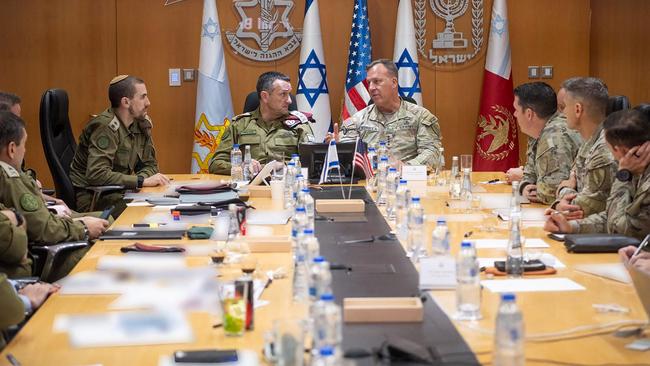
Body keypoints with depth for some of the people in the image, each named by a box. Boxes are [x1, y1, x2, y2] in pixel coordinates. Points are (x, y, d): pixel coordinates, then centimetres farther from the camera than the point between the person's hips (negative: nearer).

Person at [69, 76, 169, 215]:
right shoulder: (105, 127, -20)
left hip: (117, 193, 8)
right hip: (90, 197, -8)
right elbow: (96, 174, -29)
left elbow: (149, 165, 11)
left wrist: (142, 177, -13)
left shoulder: (142, 123, 5)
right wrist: (141, 181, -28)